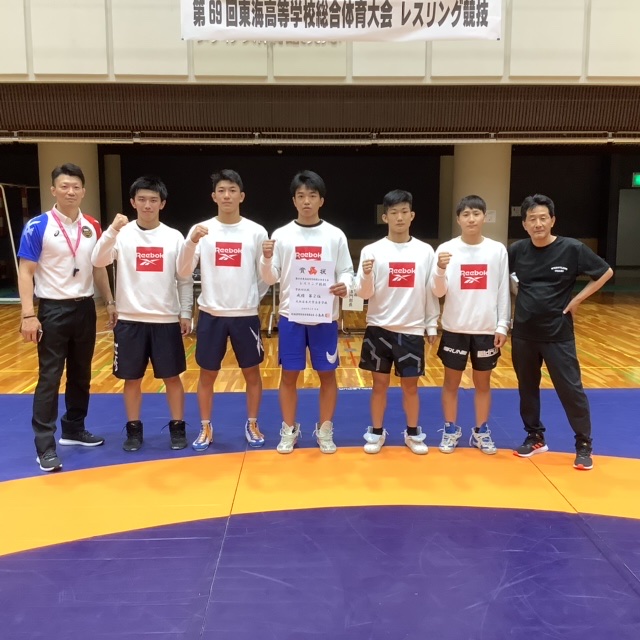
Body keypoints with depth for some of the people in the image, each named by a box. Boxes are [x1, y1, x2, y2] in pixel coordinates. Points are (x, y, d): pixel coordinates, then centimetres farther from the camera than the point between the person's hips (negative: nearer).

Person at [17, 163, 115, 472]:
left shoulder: (92, 227, 6)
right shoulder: (37, 226, -8)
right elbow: (26, 272, -10)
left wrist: (109, 301, 12)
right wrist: (28, 315, -17)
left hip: (85, 308, 5)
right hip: (53, 310, -5)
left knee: (81, 375, 14)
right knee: (49, 378, -2)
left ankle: (74, 429, 30)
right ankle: (45, 446, 5)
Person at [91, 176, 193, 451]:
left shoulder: (175, 237, 1)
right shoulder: (122, 234, -1)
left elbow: (185, 279, 5)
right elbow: (98, 261, -17)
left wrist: (186, 313, 1)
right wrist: (112, 230, -30)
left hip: (166, 320, 0)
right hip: (130, 319, 0)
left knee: (172, 376, 7)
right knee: (132, 378, 9)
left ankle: (177, 427, 21)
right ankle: (134, 429, 24)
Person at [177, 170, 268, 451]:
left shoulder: (257, 232, -1)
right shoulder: (200, 230, -1)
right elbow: (183, 271, -10)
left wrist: (252, 299, 6)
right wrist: (192, 242, -24)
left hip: (246, 315, 0)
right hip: (211, 314, 0)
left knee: (252, 372, 10)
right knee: (207, 374, 10)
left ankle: (252, 424, 27)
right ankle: (205, 428, 25)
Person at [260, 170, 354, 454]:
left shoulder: (335, 235, 1)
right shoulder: (281, 235, 1)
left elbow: (346, 272, 2)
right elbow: (271, 279, 1)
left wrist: (345, 285, -20)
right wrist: (266, 259, -19)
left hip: (325, 317, 0)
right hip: (291, 316, 0)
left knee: (327, 374, 8)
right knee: (289, 374, 8)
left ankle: (325, 430, 23)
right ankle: (289, 430, 23)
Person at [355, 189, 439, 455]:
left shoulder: (425, 251, 1)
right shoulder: (371, 251, -3)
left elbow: (431, 292, 5)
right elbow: (364, 293, -5)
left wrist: (432, 325, 5)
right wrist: (366, 275, -25)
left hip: (412, 330, 1)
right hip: (379, 328, 0)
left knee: (410, 384, 10)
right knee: (380, 383, 9)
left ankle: (413, 433, 26)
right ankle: (376, 432, 23)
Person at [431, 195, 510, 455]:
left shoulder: (498, 250, -1)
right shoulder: (446, 249, -5)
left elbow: (503, 292, 2)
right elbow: (438, 292, -8)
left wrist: (502, 326, -2)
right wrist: (441, 269, -27)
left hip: (486, 329, 1)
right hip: (455, 328, -1)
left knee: (483, 381, 11)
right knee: (451, 381, 8)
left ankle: (481, 431, 25)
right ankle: (451, 430, 23)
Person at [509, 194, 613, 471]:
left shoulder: (572, 249, -9)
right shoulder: (516, 250, -3)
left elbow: (605, 272, 0)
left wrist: (577, 300, -5)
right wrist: (512, 298, -1)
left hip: (558, 334, -3)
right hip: (523, 333, 3)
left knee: (571, 389, 0)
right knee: (527, 388, 13)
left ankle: (584, 445, 15)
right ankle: (535, 437, 30)